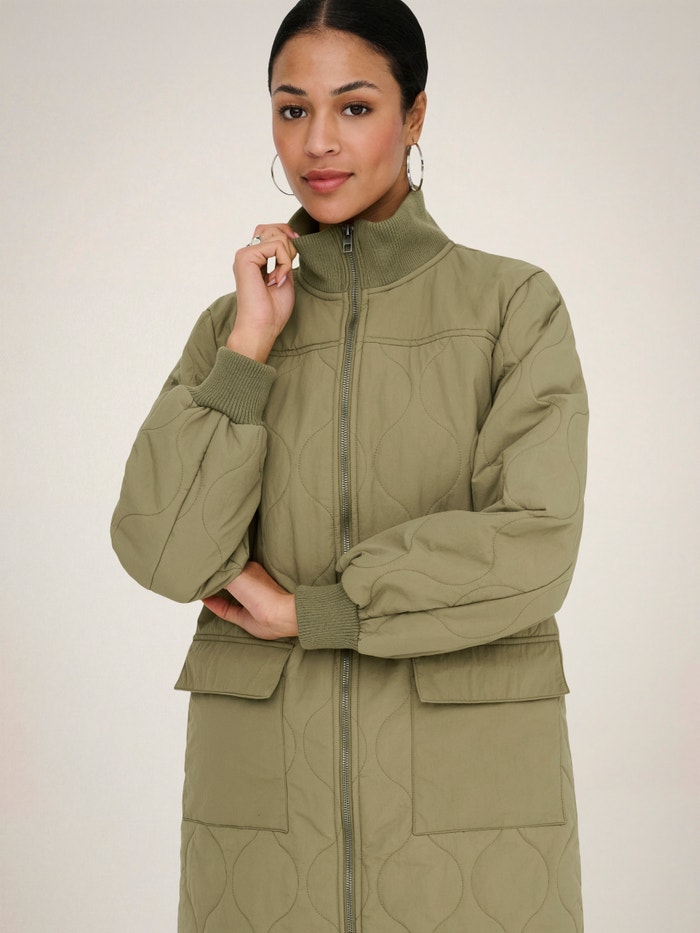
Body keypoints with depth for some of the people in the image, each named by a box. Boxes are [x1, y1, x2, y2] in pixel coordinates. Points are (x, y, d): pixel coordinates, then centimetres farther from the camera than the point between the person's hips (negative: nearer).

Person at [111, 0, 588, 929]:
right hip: (271, 786, 2)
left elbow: (531, 550, -13)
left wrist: (305, 611, -9)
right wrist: (252, 346, -8)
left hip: (466, 788, -2)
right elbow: (165, 554, -6)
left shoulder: (515, 306, 0)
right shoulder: (235, 327, 8)